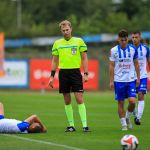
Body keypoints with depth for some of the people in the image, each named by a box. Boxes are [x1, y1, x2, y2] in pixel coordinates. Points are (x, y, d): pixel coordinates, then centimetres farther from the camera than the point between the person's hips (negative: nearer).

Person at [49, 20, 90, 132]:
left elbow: (84, 58, 3)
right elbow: (55, 61, 14)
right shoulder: (57, 43, 9)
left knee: (79, 99, -9)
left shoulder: (79, 41, 2)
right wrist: (52, 76, 8)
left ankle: (85, 125, -10)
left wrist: (86, 74, -5)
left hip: (75, 72, -3)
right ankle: (71, 125, 11)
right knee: (67, 101, 5)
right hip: (63, 73, 3)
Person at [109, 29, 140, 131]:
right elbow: (112, 66, 0)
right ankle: (124, 124, 11)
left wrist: (138, 78, 9)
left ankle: (128, 117, 15)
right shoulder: (114, 50, -3)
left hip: (131, 80, 1)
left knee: (132, 101, -11)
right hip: (119, 80, -1)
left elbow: (136, 64, 11)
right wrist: (111, 81, -3)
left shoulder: (133, 50, 1)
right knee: (121, 103, 1)